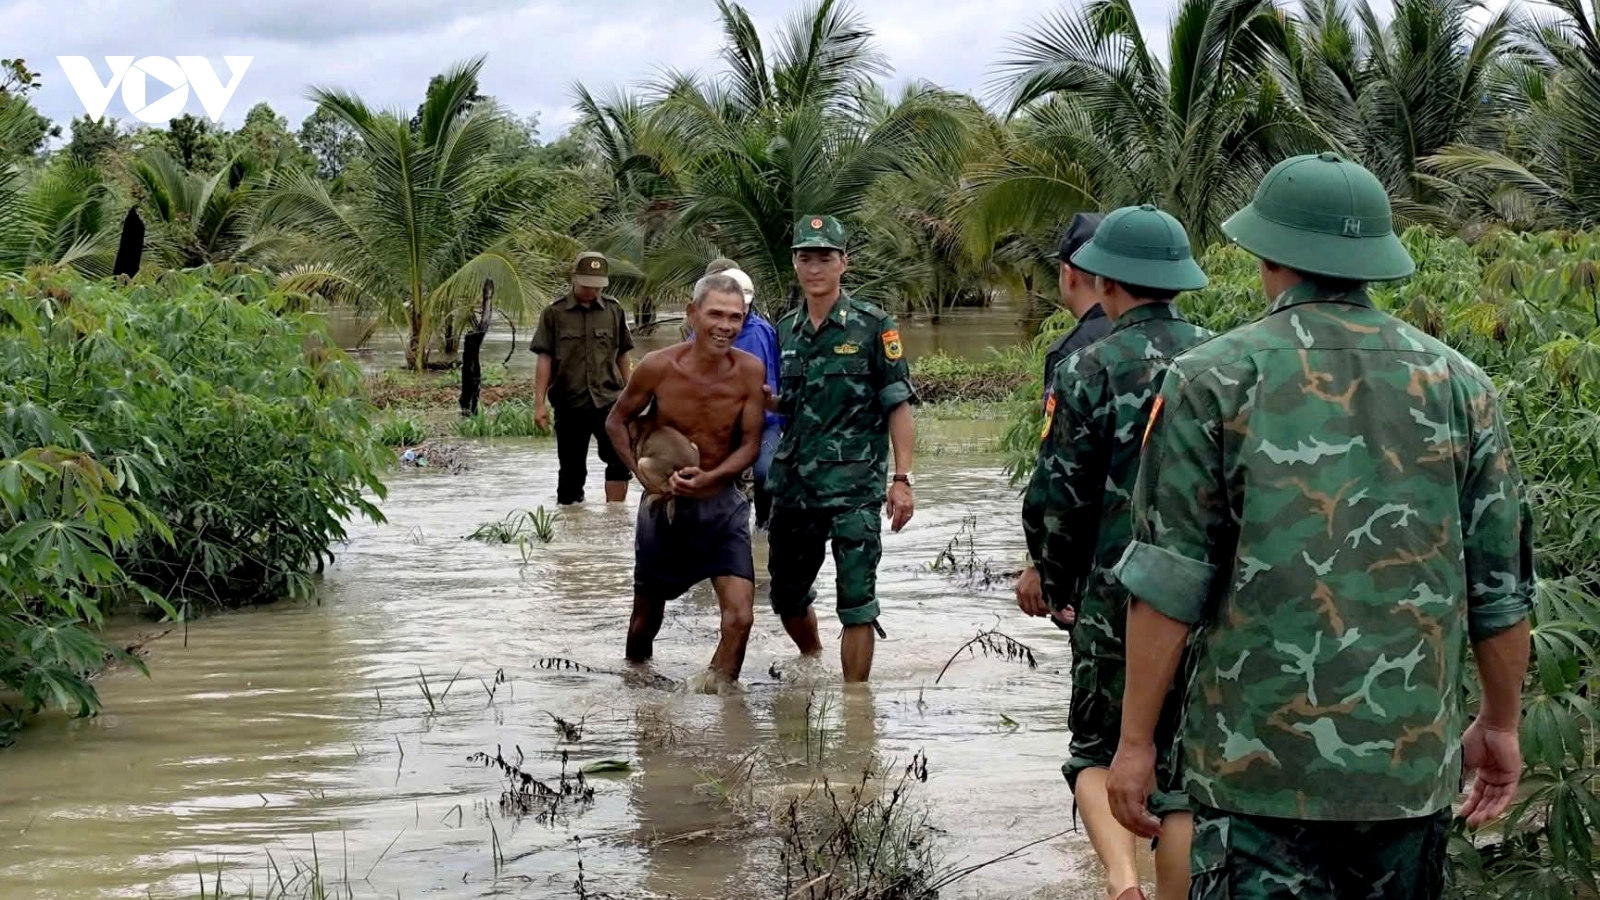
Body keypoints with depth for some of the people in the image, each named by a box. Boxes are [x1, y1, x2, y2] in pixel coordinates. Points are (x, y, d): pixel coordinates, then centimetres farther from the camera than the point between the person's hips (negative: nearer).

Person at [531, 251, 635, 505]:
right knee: (571, 469, 7)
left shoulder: (613, 310, 6)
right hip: (569, 403, -1)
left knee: (620, 458, -15)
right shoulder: (554, 313, 0)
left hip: (609, 400, 1)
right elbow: (545, 359, -1)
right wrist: (539, 403, -6)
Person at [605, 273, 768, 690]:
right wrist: (643, 474, -12)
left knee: (740, 617, -16)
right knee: (646, 618, 16)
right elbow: (616, 421, 2)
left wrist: (711, 477, -24)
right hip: (664, 507, 0)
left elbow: (751, 444, -7)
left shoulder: (749, 370, -12)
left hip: (723, 506, 0)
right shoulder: (658, 367, -14)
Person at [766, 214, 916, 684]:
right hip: (793, 486, 6)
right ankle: (813, 664, 44)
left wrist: (902, 479, -15)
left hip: (855, 489, -6)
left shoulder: (873, 326, -5)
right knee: (788, 597, 17)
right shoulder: (787, 330, 11)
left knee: (856, 605, -6)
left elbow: (898, 406, -7)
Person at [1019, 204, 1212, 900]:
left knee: (1098, 753, 13)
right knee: (1183, 769, 11)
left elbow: (1056, 499, -9)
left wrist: (1056, 584, 6)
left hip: (1116, 598, -3)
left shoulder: (1092, 368, -9)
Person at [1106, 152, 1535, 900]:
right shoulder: (1457, 383, 4)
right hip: (1413, 756, 3)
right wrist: (1500, 724, 19)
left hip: (1260, 759, -3)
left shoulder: (1213, 380, -5)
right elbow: (1500, 582, 6)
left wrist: (1136, 741, -1)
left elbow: (1169, 579, -7)